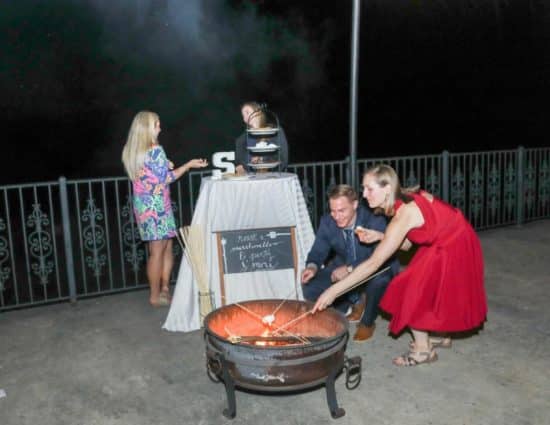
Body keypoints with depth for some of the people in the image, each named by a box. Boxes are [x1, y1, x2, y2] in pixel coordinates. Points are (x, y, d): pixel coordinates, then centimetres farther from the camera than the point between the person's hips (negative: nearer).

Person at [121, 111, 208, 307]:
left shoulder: (131, 151, 10)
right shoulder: (155, 150, -16)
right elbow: (167, 178, -12)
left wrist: (164, 166, 16)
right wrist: (189, 165, -4)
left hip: (142, 204, 8)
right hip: (156, 204, -8)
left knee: (167, 246, 15)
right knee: (158, 250, 0)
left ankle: (164, 289, 18)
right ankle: (156, 296, 9)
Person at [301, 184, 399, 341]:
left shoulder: (375, 220, -26)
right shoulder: (327, 222, -11)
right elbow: (318, 251, -4)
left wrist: (350, 269, -44)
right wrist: (312, 266, -28)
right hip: (343, 268, 5)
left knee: (379, 279, -40)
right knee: (310, 287, -16)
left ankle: (367, 322, -9)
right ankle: (356, 300, 9)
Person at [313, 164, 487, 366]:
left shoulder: (404, 214, -30)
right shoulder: (405, 200, -5)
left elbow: (373, 263, -31)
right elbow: (406, 244, 3)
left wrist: (334, 291, -31)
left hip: (455, 250, -8)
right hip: (443, 245, 8)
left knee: (412, 290, -2)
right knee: (424, 289, 17)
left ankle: (423, 350, 15)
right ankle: (439, 335, 36)